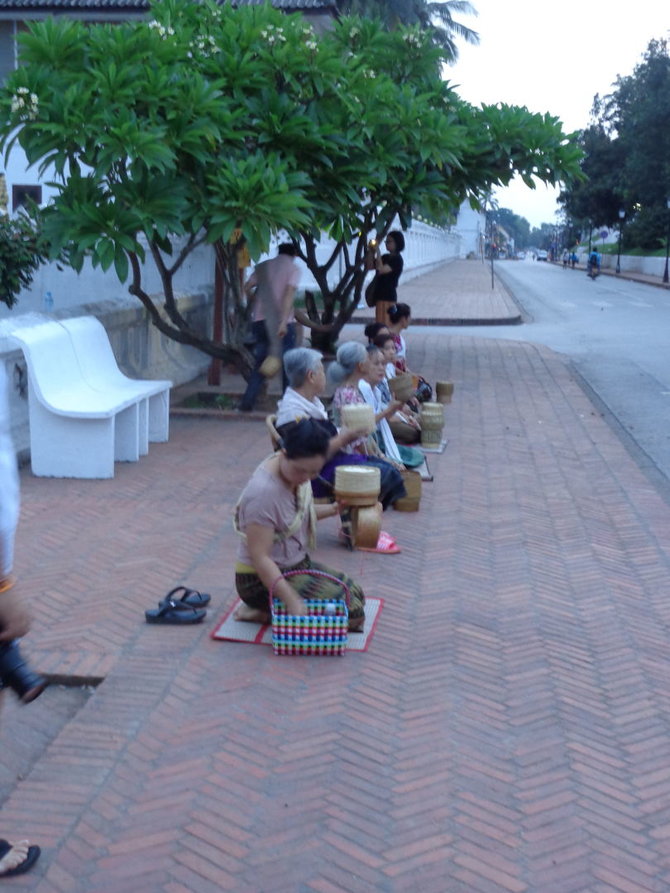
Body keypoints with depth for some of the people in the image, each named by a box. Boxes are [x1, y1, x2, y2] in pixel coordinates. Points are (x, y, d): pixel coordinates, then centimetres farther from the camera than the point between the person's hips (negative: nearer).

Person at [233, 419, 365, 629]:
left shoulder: (297, 471, -5)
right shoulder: (263, 491, -30)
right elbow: (260, 558, -30)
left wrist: (331, 510, 0)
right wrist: (292, 602, -35)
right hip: (262, 579, -9)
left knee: (356, 595, 13)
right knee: (352, 613, -12)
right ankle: (265, 613, -4)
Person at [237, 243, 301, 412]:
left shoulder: (263, 266, 13)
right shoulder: (293, 268, 1)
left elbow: (247, 288, 6)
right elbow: (289, 294, -13)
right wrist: (284, 322, -20)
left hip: (261, 320, 4)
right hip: (283, 322, -4)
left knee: (259, 363, 10)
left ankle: (247, 403, 3)